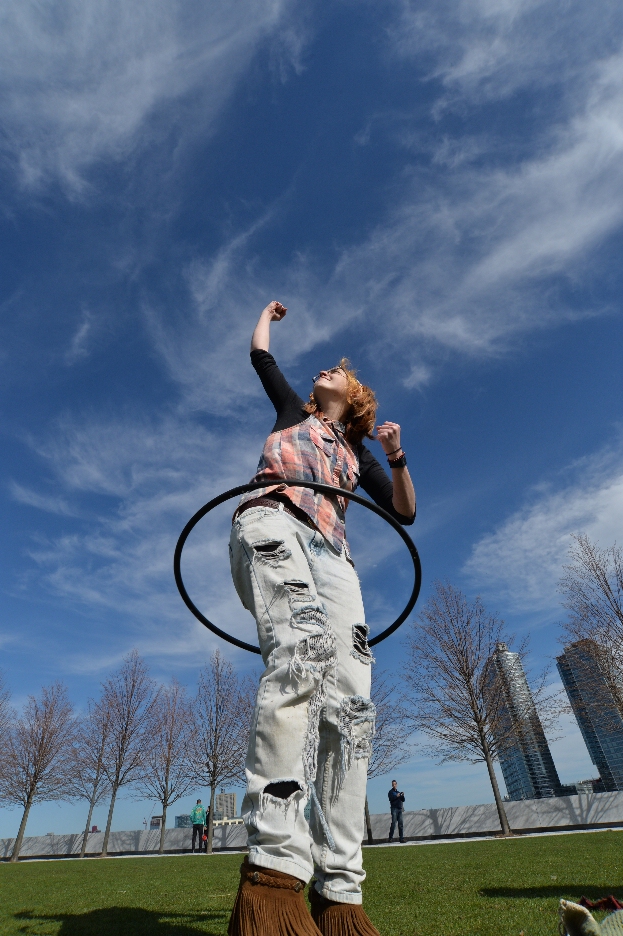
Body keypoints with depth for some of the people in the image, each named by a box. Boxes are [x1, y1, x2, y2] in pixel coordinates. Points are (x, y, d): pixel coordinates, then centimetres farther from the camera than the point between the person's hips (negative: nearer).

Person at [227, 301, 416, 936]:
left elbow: (405, 512, 24)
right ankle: (272, 877, -40)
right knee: (301, 646, -35)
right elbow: (260, 352, 36)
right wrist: (270, 311, 57)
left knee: (350, 703, -15)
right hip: (271, 523, -3)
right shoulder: (294, 412, 33)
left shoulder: (357, 452, 33)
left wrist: (397, 456, 8)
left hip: (330, 554, 4)